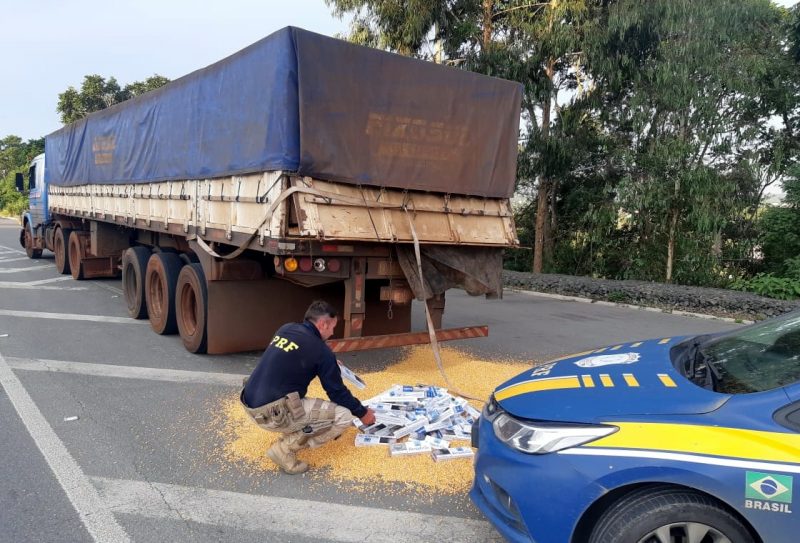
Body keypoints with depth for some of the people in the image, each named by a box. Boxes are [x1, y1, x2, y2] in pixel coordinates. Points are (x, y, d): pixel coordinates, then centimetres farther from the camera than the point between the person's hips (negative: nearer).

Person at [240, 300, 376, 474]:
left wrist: (330, 364, 33)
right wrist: (362, 413, 16)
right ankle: (285, 449, -4)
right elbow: (337, 392, 0)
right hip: (272, 413, -8)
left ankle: (290, 435, 18)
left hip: (251, 404, 8)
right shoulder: (320, 349, -10)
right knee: (344, 416, -4)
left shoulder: (286, 329, 10)